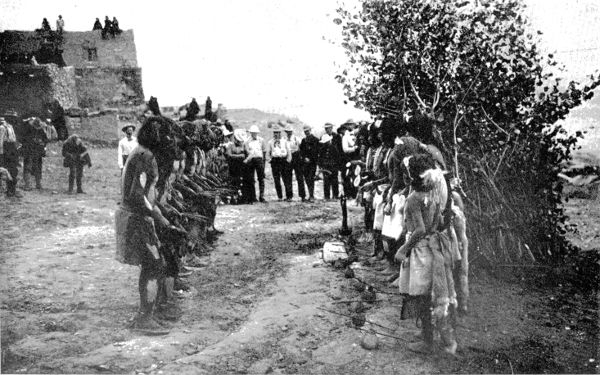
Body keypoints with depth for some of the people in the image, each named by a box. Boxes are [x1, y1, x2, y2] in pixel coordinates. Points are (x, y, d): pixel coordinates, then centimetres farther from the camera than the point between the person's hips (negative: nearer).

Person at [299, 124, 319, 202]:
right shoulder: (303, 140, 17)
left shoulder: (315, 139, 1)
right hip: (305, 163, 5)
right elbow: (301, 150, 13)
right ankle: (311, 195, 10)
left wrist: (309, 159, -10)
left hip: (312, 162, -5)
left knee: (311, 179, -11)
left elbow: (316, 151, -5)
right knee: (307, 179, 3)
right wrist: (304, 158, -3)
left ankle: (311, 196, -10)